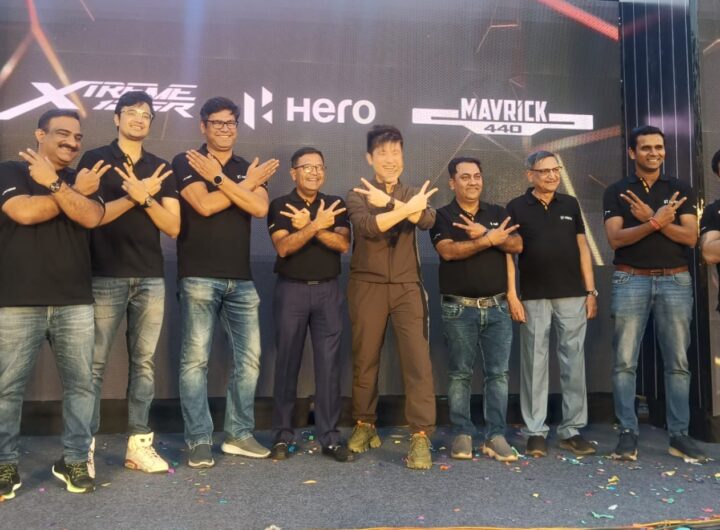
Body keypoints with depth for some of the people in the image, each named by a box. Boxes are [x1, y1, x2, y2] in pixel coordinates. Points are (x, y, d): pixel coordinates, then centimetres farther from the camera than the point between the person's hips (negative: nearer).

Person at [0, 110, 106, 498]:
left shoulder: (84, 180, 15)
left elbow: (90, 217, -5)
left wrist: (55, 182, -11)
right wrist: (78, 189, -5)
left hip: (75, 302, 3)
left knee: (80, 383, 3)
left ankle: (74, 460, 16)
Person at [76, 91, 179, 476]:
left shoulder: (160, 168, 13)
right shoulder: (94, 160, 4)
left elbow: (173, 226, 5)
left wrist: (144, 197, -11)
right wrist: (136, 195, -13)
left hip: (151, 278, 4)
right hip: (105, 277, -3)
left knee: (144, 361, 5)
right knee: (95, 362, 0)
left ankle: (139, 444, 13)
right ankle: (85, 446, 9)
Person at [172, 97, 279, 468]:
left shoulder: (248, 168, 15)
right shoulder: (185, 163, 3)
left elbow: (260, 208, -4)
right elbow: (205, 205, -13)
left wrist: (219, 177, -8)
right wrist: (248, 183, -4)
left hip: (241, 279, 5)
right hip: (199, 277, -4)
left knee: (249, 357, 4)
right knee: (196, 359, -3)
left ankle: (239, 434, 17)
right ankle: (199, 441, 7)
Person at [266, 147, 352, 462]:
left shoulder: (335, 205, 9)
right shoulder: (280, 206, 3)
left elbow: (343, 244, -6)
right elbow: (283, 247, -12)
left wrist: (308, 226, -16)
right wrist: (316, 225, -24)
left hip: (328, 291, 2)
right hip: (291, 291, -1)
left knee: (329, 364, 0)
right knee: (287, 363, 3)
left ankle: (330, 437, 7)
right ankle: (283, 435, 13)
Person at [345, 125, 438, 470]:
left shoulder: (413, 194, 12)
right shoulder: (358, 196, 5)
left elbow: (427, 220, -11)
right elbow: (367, 227, -17)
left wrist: (388, 201, -19)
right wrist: (407, 207, -20)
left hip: (407, 287, 1)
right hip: (367, 286, -1)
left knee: (418, 359, -8)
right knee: (365, 359, 7)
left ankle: (421, 436, -4)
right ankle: (364, 425, 26)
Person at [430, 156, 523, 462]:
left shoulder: (498, 214, 13)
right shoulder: (443, 216, 2)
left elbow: (516, 245, -3)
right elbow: (448, 251, -16)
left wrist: (484, 233, -17)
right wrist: (488, 240, -21)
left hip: (497, 306, 3)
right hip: (459, 308, -3)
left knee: (498, 372, 2)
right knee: (460, 373, 4)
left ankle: (496, 436, 9)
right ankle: (462, 434, 13)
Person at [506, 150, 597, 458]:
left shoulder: (570, 205, 11)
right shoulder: (516, 208, 2)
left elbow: (582, 248, 11)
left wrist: (591, 291, 6)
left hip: (572, 295, 3)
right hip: (534, 297, -2)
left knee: (573, 363, 5)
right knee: (534, 364, 2)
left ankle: (572, 430, 15)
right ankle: (535, 432, 10)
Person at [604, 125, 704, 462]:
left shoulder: (680, 190, 10)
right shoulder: (616, 192, 5)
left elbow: (690, 237, -1)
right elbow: (615, 238, -7)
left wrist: (650, 218, -13)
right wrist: (656, 222, -19)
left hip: (675, 281, 2)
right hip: (631, 281, -1)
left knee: (677, 362, 4)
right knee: (625, 361, -3)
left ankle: (679, 434, 13)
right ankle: (628, 433, 5)